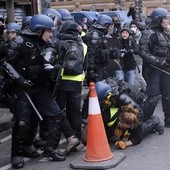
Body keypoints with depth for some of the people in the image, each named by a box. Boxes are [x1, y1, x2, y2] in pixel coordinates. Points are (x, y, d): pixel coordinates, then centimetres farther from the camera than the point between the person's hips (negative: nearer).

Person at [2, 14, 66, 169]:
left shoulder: (46, 45, 7)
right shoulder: (20, 42, -10)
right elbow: (6, 64, -10)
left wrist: (49, 68, -10)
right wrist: (20, 80, -18)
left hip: (41, 86, 6)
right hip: (23, 87, -6)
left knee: (55, 115, 0)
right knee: (23, 121, -8)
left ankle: (50, 149, 14)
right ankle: (16, 154, 10)